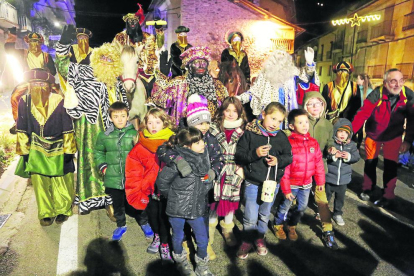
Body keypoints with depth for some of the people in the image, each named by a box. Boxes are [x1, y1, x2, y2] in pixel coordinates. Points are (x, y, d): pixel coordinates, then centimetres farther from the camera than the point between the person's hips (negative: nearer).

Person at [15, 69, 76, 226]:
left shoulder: (59, 101, -14)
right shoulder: (24, 102, -7)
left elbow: (68, 129, -7)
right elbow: (22, 131, 2)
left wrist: (69, 151, -5)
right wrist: (24, 151, 5)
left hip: (58, 150, -2)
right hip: (37, 152, 2)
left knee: (62, 184, 7)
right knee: (40, 184, 7)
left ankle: (63, 210, 29)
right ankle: (46, 213, 26)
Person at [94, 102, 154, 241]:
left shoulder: (135, 134, -9)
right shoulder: (104, 135, -1)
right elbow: (98, 152, 14)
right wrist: (103, 166, 2)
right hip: (113, 179, 2)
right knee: (118, 204, 19)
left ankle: (144, 223, 38)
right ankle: (121, 225, 43)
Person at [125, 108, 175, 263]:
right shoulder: (140, 146, -4)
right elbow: (133, 171, -3)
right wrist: (137, 192, -5)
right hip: (148, 190, 3)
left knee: (163, 216, 7)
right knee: (152, 215, 20)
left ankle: (164, 244, 31)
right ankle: (157, 236, 49)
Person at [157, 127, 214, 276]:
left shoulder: (204, 158, -3)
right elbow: (162, 181, -12)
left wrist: (200, 195, 8)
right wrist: (172, 196, 0)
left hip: (196, 207, 4)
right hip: (177, 207, -4)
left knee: (203, 239, 11)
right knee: (178, 237, 18)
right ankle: (181, 262, 46)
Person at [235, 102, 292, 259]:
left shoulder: (281, 137, -1)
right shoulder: (250, 133, -11)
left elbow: (289, 156, 6)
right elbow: (239, 154, -11)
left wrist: (278, 160, -14)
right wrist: (254, 154, -27)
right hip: (253, 182, -3)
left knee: (265, 214, 20)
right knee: (250, 217, 2)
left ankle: (259, 237, 44)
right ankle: (247, 241, 27)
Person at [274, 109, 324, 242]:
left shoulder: (313, 142, -3)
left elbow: (318, 163, 6)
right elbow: (284, 168, -17)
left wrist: (320, 181, 8)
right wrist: (286, 189, -14)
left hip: (306, 184, 5)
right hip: (292, 184, -5)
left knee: (302, 208, 18)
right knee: (285, 207, 12)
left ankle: (292, 226, 41)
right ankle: (278, 225, 38)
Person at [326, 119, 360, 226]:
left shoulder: (352, 145, -1)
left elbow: (357, 157, -2)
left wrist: (349, 156, -20)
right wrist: (333, 155, -28)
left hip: (344, 178, 3)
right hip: (329, 176, -3)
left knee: (340, 197, 16)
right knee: (326, 195, 14)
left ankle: (337, 214, 35)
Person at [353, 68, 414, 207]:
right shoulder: (377, 94, -26)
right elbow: (362, 114, -30)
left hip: (393, 136, 1)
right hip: (373, 135, -1)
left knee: (390, 166, 0)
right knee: (370, 163, 12)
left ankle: (387, 196, 18)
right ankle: (367, 189, 34)